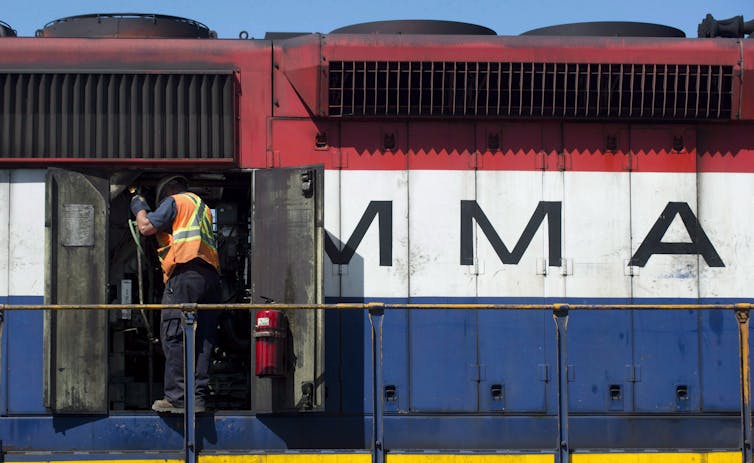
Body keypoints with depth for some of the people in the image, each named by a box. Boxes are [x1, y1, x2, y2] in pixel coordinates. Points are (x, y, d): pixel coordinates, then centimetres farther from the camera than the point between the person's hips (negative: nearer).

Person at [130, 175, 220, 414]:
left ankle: (176, 398, -16)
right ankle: (199, 396, 0)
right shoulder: (201, 206, 30)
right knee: (203, 339, 4)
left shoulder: (174, 201, 7)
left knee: (173, 336, -10)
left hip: (185, 272, -8)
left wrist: (140, 209, 19)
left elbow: (146, 228, -1)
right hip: (211, 275, 8)